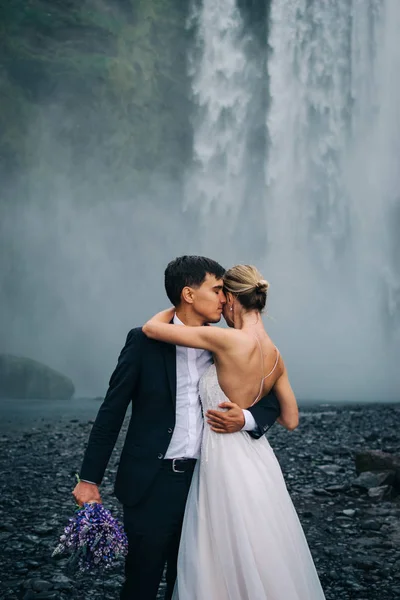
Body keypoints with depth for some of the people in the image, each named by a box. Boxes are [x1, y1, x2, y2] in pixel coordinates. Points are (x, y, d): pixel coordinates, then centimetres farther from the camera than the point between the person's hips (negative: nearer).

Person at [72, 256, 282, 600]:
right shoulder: (146, 341, -6)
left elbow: (272, 402, 9)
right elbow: (112, 412, -4)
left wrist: (245, 419, -14)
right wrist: (89, 480, -4)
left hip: (203, 481, 4)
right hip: (151, 483, -4)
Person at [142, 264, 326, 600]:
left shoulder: (230, 341, -21)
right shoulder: (275, 356, 1)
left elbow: (152, 328, -17)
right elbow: (290, 420, 8)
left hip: (226, 462, -8)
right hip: (255, 457, 8)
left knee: (229, 565, 6)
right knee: (259, 560, 19)